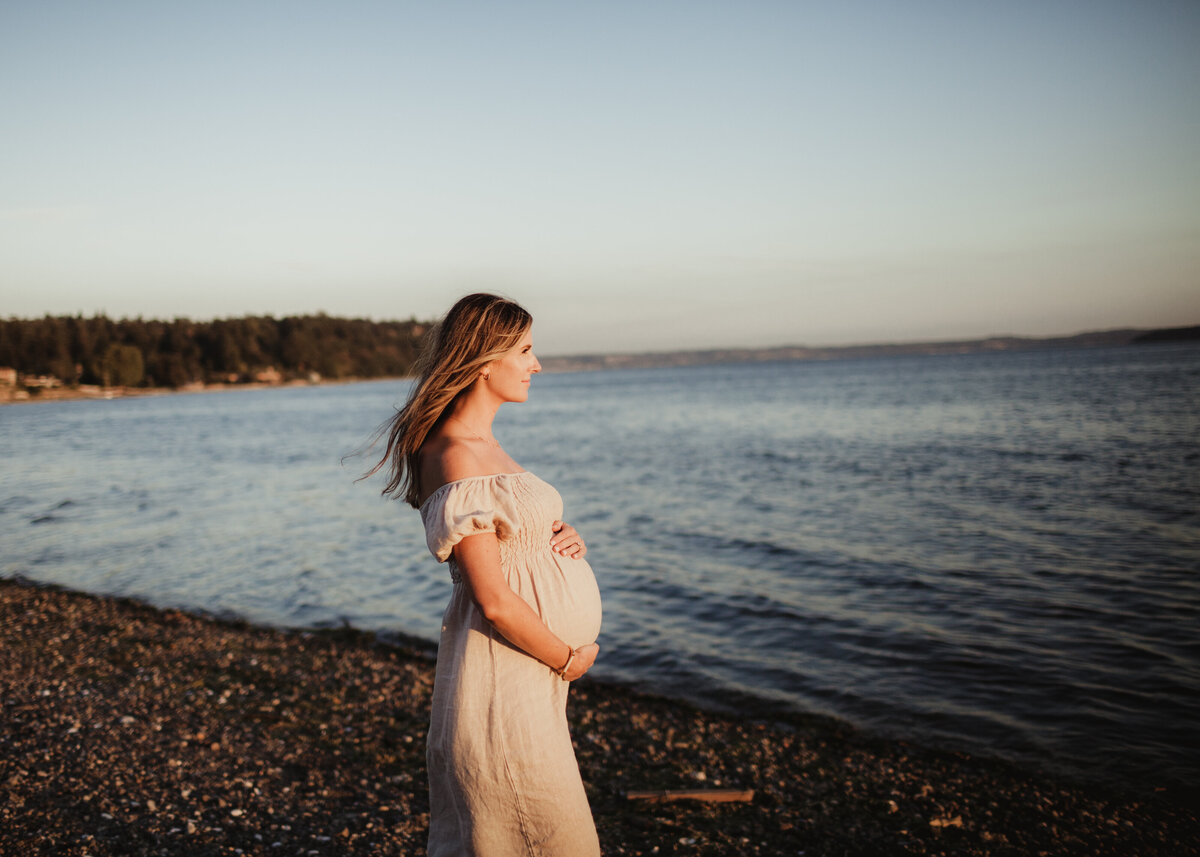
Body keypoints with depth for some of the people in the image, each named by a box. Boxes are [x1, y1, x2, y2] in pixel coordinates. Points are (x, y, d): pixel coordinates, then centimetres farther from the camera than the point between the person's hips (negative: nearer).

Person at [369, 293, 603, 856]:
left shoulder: (482, 444, 10)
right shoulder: (457, 459, -20)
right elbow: (494, 601, -22)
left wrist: (563, 539, 2)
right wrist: (568, 658, -10)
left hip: (530, 674, 10)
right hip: (505, 678, -10)